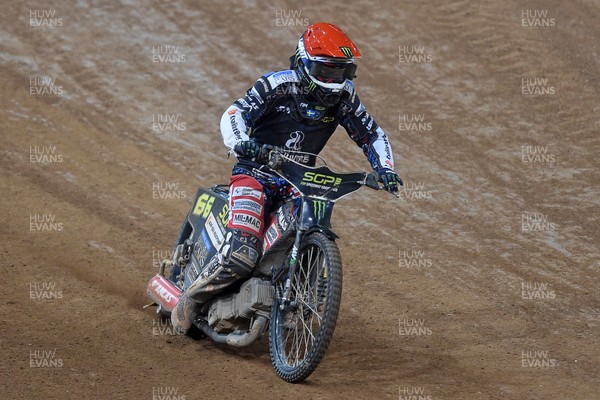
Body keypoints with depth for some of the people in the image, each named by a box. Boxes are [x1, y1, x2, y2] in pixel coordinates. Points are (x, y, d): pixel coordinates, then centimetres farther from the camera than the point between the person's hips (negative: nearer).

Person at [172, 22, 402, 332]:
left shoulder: (343, 96, 2)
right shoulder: (279, 85, -14)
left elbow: (372, 134, 12)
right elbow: (235, 113, -22)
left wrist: (385, 169, -6)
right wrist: (240, 142, -43)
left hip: (298, 183, 6)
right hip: (256, 175, -6)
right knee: (241, 256, -26)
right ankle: (191, 298, -3)